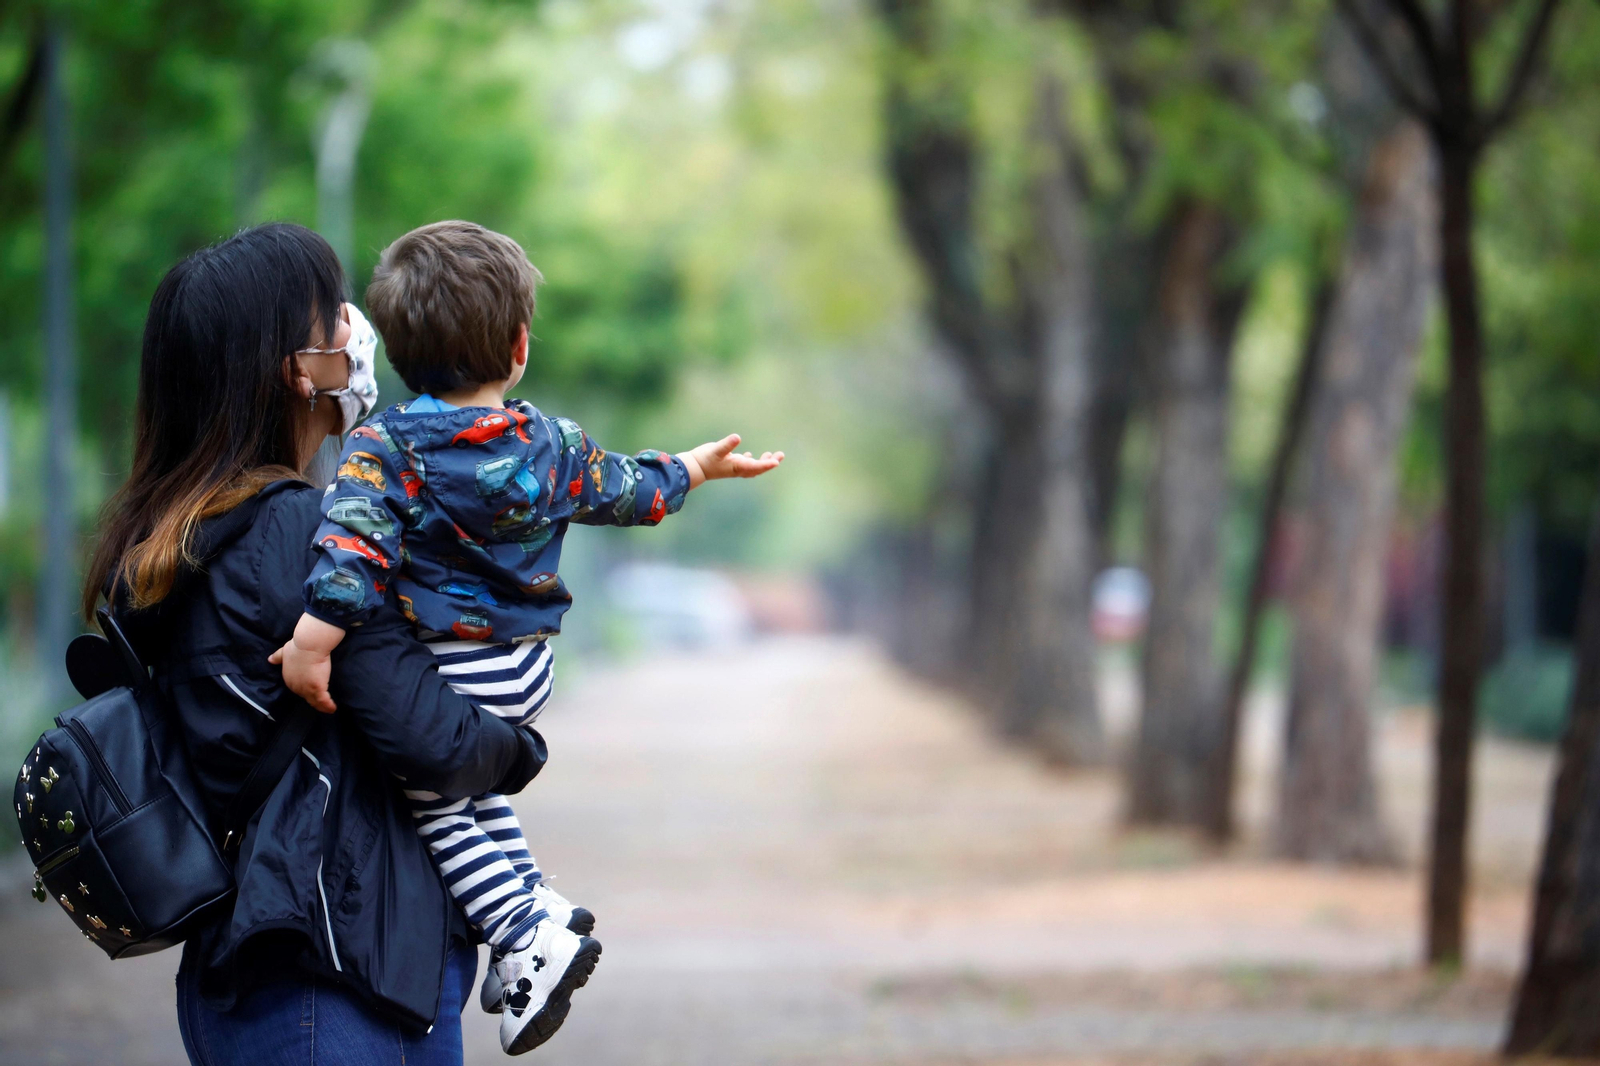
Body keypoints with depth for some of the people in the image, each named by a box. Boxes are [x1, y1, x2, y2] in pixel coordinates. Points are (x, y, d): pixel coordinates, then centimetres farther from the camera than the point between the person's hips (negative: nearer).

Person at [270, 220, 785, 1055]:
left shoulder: (383, 448, -14)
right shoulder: (551, 445, 1)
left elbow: (355, 539, -29)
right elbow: (627, 489, 18)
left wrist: (315, 634, -36)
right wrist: (695, 467, 38)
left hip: (445, 683, -6)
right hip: (526, 672, 6)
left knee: (436, 807, 10)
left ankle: (524, 936, -1)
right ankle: (536, 904, 22)